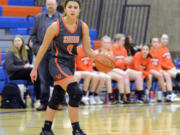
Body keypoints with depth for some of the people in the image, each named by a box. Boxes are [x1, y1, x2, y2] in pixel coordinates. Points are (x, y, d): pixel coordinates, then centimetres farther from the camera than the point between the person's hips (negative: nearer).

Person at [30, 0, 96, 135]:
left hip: (70, 64, 6)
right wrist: (35, 69, -3)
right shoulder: (56, 26, -15)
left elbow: (88, 50, 1)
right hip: (57, 63, -6)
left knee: (57, 98, 13)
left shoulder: (83, 27, -3)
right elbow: (43, 48, -6)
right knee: (76, 93, -19)